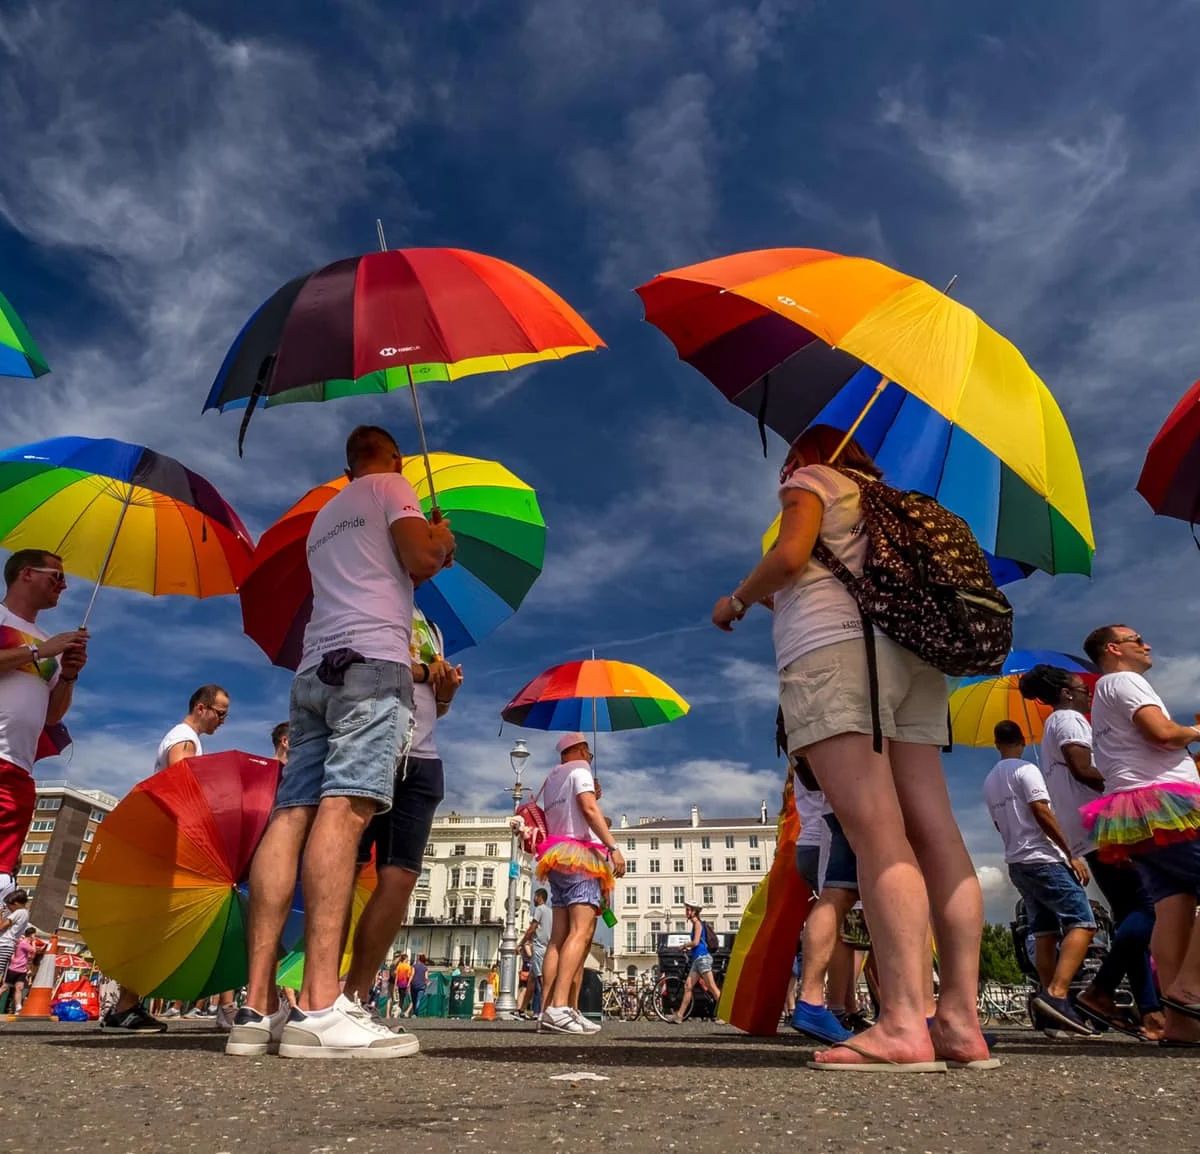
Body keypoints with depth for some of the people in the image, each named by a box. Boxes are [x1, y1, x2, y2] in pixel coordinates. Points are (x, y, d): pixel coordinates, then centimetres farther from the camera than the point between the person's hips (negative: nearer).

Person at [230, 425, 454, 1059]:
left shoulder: (323, 518, 33)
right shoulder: (391, 487, 12)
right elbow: (421, 561, -3)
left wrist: (422, 553, 49)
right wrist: (442, 540, 18)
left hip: (315, 669, 7)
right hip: (373, 662, -7)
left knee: (292, 814, -4)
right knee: (345, 807, -20)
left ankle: (257, 1007, -10)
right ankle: (320, 1008, -29)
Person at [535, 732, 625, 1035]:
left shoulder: (551, 779, 25)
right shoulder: (580, 769, 2)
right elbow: (589, 809, -13)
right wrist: (613, 847, -18)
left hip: (556, 857, 8)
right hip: (579, 856, -8)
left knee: (559, 937, 1)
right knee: (580, 932, -17)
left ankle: (548, 1010, -8)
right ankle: (559, 1007, -29)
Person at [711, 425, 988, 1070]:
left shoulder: (812, 479, 11)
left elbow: (789, 555, -7)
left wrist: (737, 601, 9)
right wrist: (781, 599, 37)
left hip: (836, 651, -7)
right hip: (911, 655, 8)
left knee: (877, 834, -18)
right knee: (935, 832, -3)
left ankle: (904, 1022, -24)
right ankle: (960, 1019, -5)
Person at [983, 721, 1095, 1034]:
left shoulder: (989, 782, 17)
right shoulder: (1026, 770, -6)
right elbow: (1041, 812, -15)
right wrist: (1071, 855, -13)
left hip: (1016, 864, 8)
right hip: (1043, 859, -8)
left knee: (1045, 935, 9)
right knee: (1082, 924, -12)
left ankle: (1052, 1001, 6)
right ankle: (1056, 993, -28)